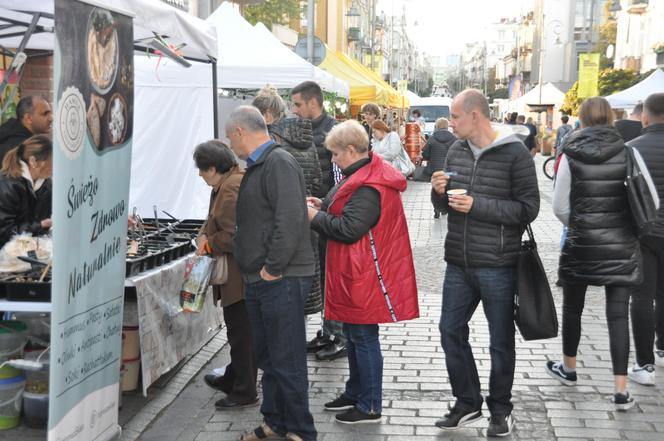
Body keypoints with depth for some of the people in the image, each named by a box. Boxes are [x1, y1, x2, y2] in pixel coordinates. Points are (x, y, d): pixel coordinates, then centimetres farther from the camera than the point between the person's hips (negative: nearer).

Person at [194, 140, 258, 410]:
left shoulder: (230, 188, -20)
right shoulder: (236, 180, 13)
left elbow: (233, 235, -25)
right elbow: (215, 220, 21)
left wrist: (209, 243, -9)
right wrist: (204, 236, 5)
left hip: (241, 274, -11)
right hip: (242, 274, 11)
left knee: (241, 332, 0)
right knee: (239, 330, 21)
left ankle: (244, 391, 11)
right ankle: (232, 379, 35)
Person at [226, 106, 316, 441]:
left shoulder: (279, 162, -15)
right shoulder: (257, 165, 17)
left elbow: (289, 220, -25)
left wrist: (273, 268, -21)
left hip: (282, 279, -10)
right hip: (259, 279, 10)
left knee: (286, 361, -2)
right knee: (267, 356, 18)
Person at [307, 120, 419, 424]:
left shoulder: (367, 187, -23)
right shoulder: (366, 174, 11)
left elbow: (348, 229, -25)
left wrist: (315, 217, -12)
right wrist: (324, 206, 7)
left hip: (363, 279, -11)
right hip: (356, 275, 11)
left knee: (363, 337, 0)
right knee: (354, 334, 20)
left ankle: (370, 407, 12)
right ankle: (355, 393, 34)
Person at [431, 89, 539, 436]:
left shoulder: (515, 154, -11)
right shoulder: (456, 151, 7)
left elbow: (528, 209, -15)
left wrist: (476, 205, -21)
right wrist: (439, 193, -9)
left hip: (497, 266, -6)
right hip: (458, 264, 6)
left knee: (500, 341, 8)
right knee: (451, 331, 11)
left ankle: (500, 409, 26)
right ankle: (468, 403, 28)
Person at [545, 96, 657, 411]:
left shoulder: (570, 156, -6)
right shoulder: (628, 153, -4)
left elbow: (559, 208, -3)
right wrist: (631, 226, 13)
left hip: (581, 245, -1)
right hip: (622, 246, 1)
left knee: (573, 308, 18)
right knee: (618, 314, 5)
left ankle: (568, 369, 36)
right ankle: (621, 390, 4)